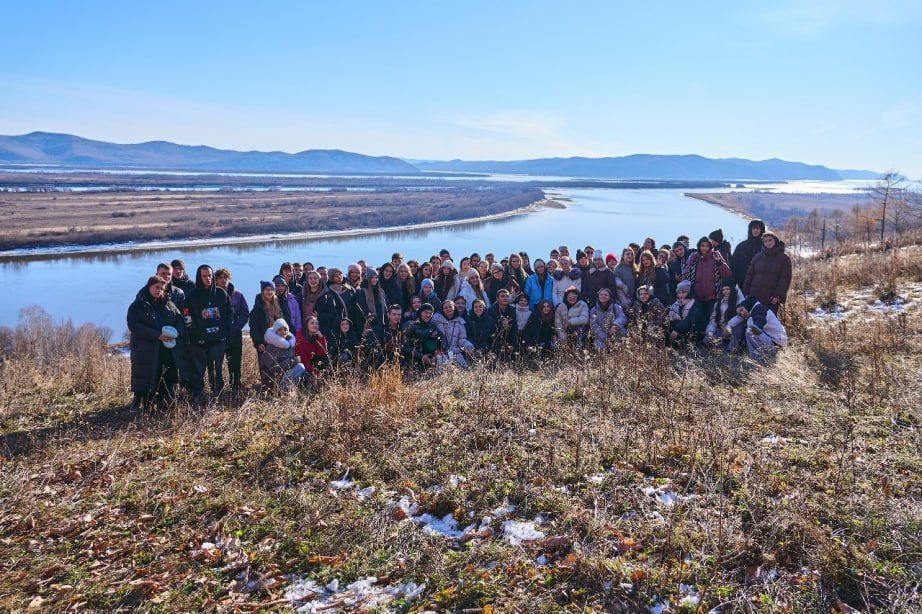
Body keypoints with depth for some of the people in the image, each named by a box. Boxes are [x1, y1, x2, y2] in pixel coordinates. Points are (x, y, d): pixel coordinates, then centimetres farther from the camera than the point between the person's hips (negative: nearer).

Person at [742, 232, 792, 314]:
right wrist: (746, 293, 4)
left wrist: (778, 295, -13)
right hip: (756, 295, 2)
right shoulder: (757, 257, 10)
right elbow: (749, 275, 11)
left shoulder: (784, 258, 3)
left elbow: (785, 278, -4)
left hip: (773, 298, -2)